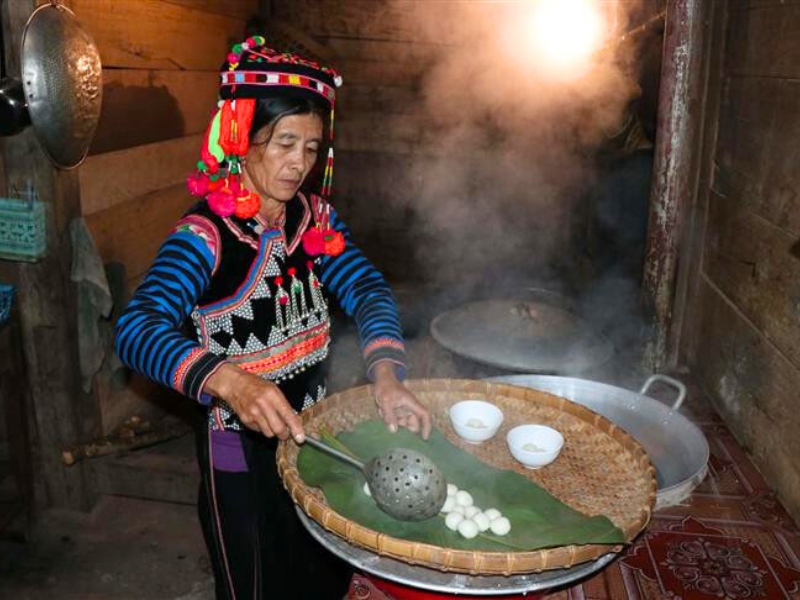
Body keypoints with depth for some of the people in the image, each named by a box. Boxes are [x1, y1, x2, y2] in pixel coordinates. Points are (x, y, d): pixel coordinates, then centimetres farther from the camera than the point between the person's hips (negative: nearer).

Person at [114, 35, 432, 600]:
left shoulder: (314, 215, -2)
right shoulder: (206, 232, -21)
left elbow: (368, 289, -13)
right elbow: (138, 329, -35)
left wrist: (386, 375, -31)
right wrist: (230, 382, -52)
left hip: (314, 436, 6)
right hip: (241, 451, -5)